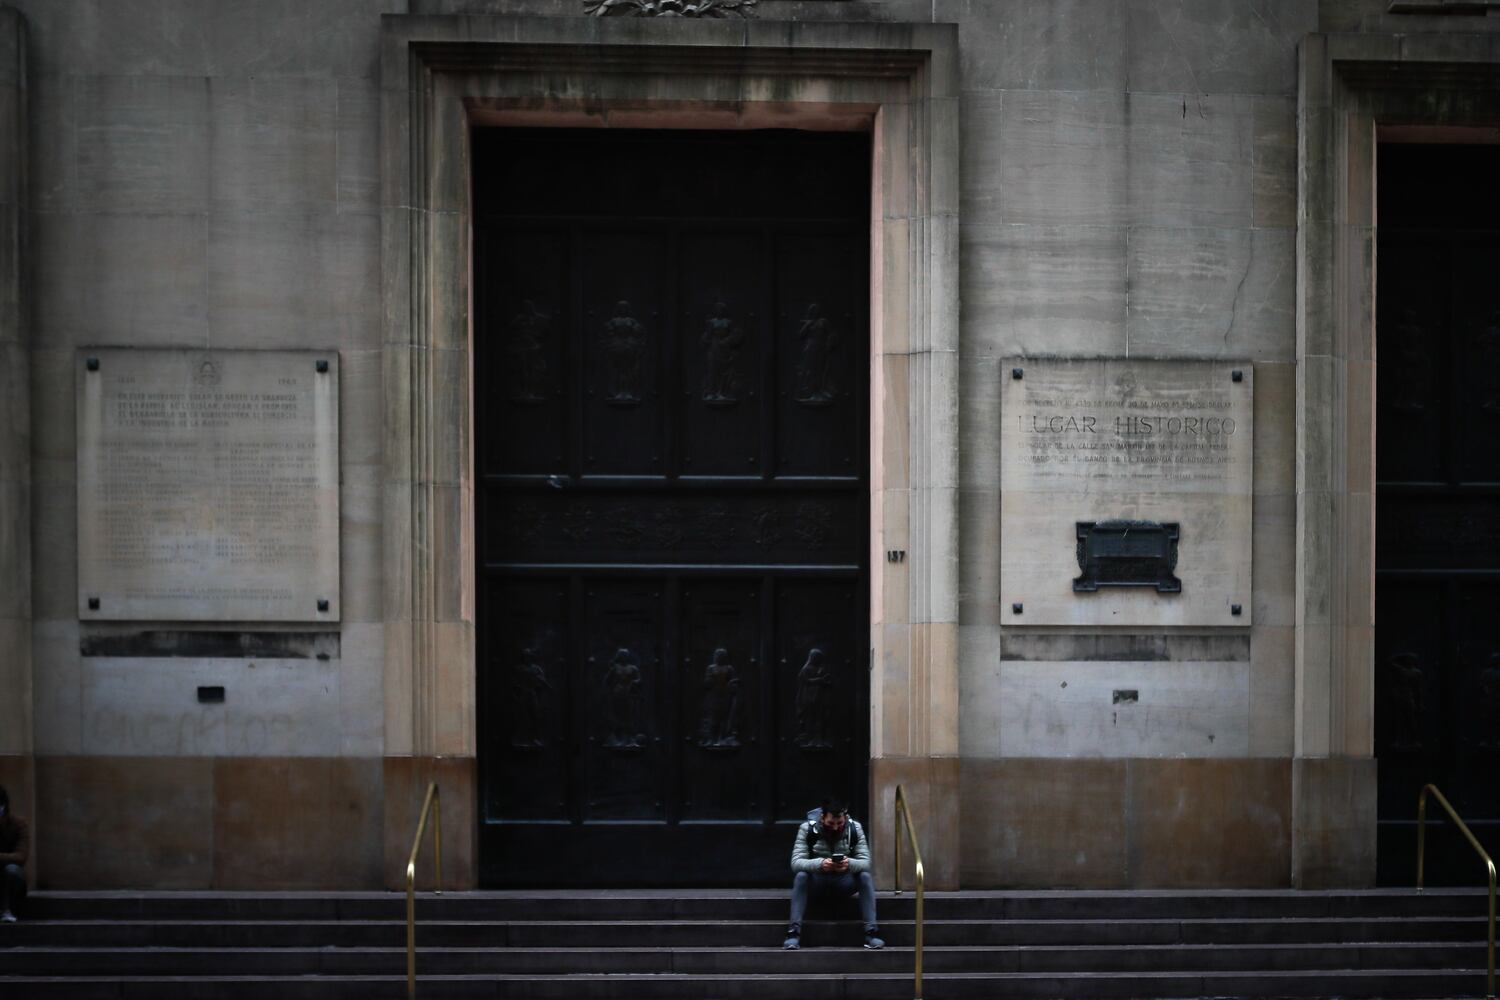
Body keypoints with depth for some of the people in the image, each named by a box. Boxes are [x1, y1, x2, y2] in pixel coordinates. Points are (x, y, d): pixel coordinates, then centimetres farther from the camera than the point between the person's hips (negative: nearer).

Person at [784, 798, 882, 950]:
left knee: (866, 877, -27)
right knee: (800, 877, -33)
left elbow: (866, 862, -16)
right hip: (817, 884, -1)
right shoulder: (807, 829, -15)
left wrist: (850, 864, -40)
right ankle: (794, 931, -33)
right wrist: (819, 863, -43)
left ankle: (871, 932, -27)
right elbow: (796, 862, -23)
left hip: (844, 884, 1)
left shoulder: (855, 829, -11)